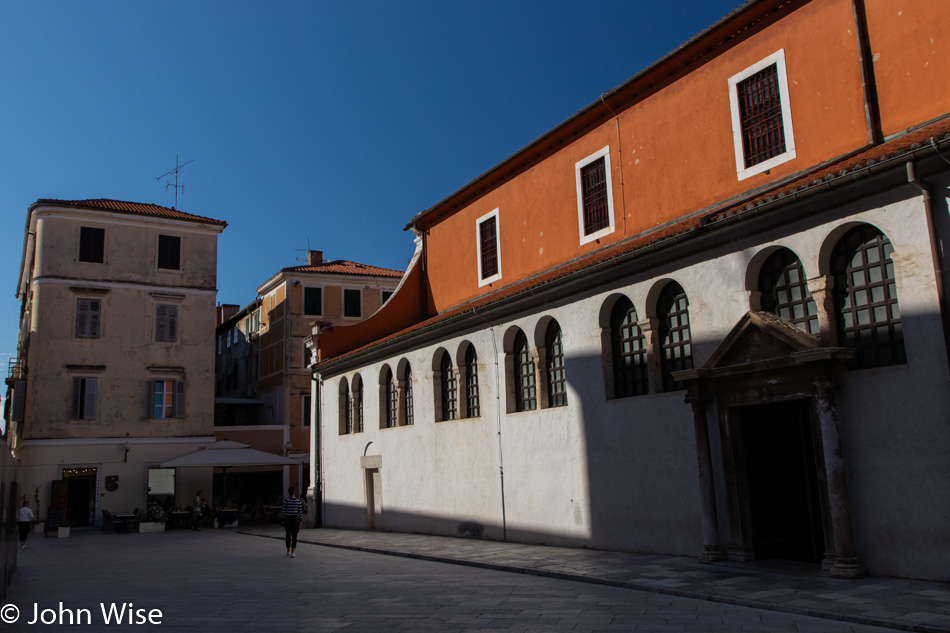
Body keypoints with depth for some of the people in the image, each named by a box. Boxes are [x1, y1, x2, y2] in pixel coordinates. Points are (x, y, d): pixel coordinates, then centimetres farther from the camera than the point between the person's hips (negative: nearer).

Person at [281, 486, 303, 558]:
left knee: (288, 535, 17)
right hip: (296, 519, 0)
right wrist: (300, 520, 7)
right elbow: (300, 511, -1)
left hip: (287, 519, 0)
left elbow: (283, 511, -6)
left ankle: (288, 551, 28)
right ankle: (292, 553, -6)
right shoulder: (298, 501, -4)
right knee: (294, 536, 2)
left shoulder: (286, 501, -8)